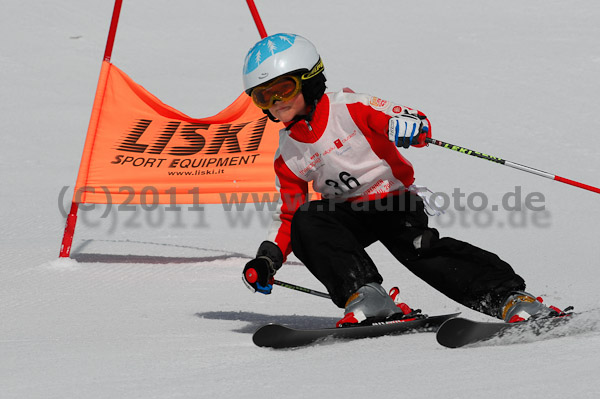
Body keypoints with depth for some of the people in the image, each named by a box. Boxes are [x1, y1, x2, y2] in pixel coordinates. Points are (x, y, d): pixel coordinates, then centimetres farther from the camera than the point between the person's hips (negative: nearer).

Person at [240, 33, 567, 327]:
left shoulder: (349, 108, -11)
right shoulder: (287, 156, 4)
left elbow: (416, 121, -16)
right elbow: (288, 214, 13)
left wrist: (408, 126, -41)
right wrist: (268, 260, -2)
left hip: (395, 198, -4)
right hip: (348, 215, 4)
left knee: (418, 247, -32)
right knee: (305, 222, -26)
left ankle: (509, 298, -36)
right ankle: (364, 295, -34)